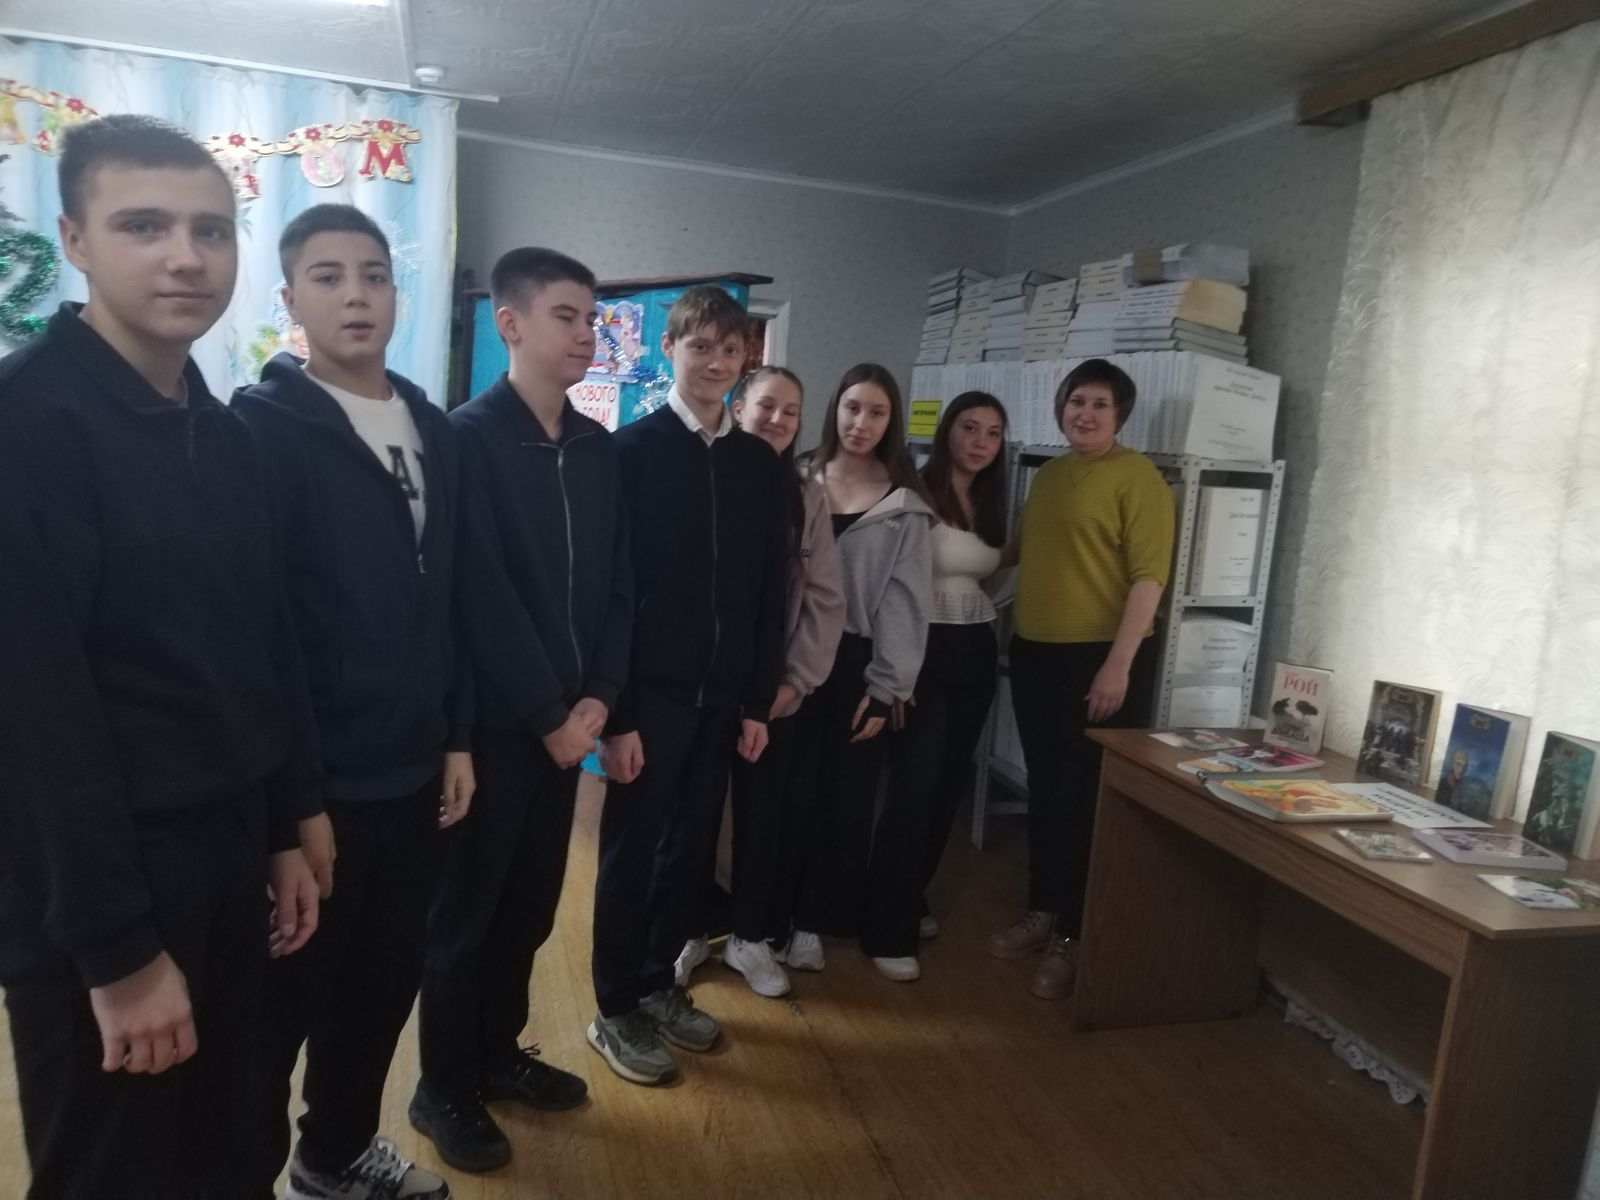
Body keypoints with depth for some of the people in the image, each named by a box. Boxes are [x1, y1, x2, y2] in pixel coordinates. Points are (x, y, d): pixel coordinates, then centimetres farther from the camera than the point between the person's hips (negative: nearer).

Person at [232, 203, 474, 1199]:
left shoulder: (434, 430, 9)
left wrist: (457, 737, 10)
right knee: (281, 1003, 10)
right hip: (310, 784, -6)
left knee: (385, 982, 19)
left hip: (413, 773, 6)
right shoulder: (259, 426, -10)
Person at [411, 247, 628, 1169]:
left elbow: (618, 584, 7)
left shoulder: (600, 449, 8)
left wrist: (597, 697, -3)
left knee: (531, 903, 16)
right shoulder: (469, 437, -10)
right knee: (468, 908, 9)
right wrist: (550, 714, -14)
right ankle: (446, 1088, 26)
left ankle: (499, 1053, 35)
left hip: (569, 718, 6)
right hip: (496, 719, -5)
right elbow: (483, 597, -16)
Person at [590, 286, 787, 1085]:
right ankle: (616, 1010, 24)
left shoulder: (760, 464, 6)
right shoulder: (632, 450, -7)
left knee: (693, 849, 14)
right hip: (650, 690, -4)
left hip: (722, 693, 5)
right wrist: (616, 712, -13)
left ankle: (659, 983, 33)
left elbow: (771, 589, 8)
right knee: (632, 851, 7)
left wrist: (759, 700, 6)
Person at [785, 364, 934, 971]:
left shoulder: (905, 505, 2)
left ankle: (818, 920, 20)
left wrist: (886, 687, -6)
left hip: (858, 661, -1)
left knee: (848, 795, 4)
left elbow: (905, 600, -1)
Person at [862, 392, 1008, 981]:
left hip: (976, 652, 8)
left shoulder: (992, 503, 12)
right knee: (914, 786, -6)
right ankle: (888, 930, 7)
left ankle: (910, 901, 30)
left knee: (950, 783, 13)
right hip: (924, 648, -7)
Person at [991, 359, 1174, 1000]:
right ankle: (1044, 911, 30)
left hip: (1100, 658, -7)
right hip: (1035, 653, 7)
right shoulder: (1048, 474, 13)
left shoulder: (1137, 477, -9)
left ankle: (1074, 936, 15)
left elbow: (1149, 576, -15)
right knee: (1044, 790, 15)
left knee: (1087, 796, 3)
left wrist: (1118, 664, -20)